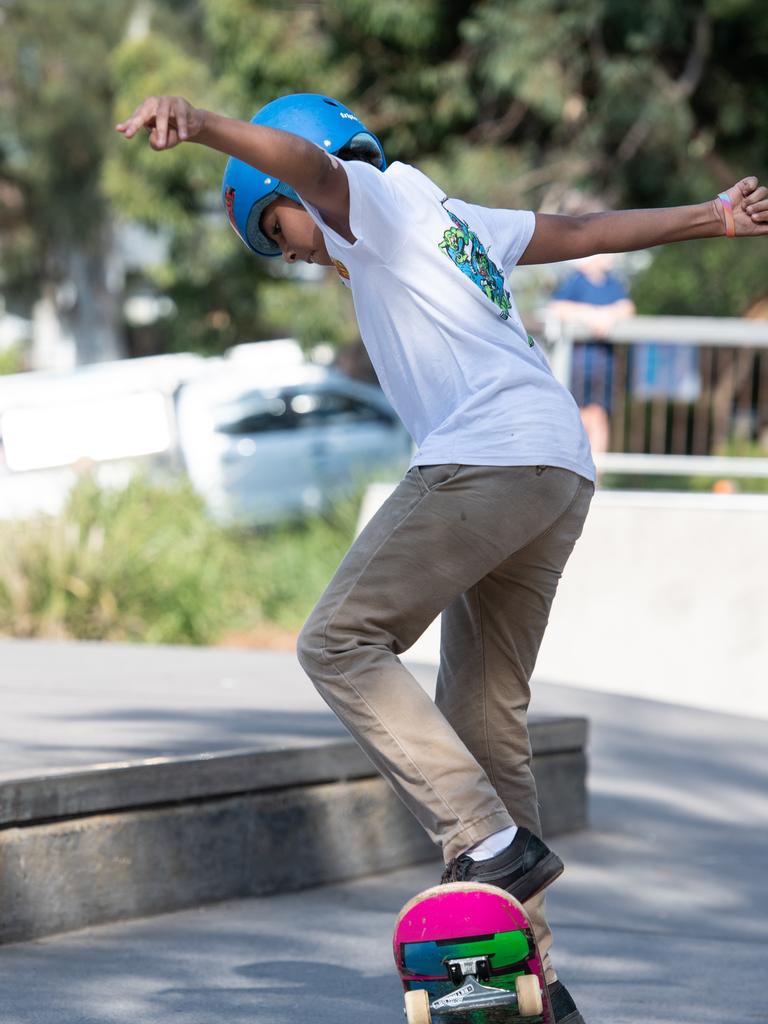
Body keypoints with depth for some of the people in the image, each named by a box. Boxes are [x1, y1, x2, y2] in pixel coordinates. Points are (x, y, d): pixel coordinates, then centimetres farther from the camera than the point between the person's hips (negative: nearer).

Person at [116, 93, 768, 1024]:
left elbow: (302, 160, -15)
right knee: (484, 725, 10)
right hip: (564, 470, 9)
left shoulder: (379, 197, 6)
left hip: (485, 458, -9)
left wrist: (197, 123, -32)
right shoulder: (456, 222, 31)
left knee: (341, 643, -8)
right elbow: (586, 232, 39)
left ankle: (490, 841, -18)